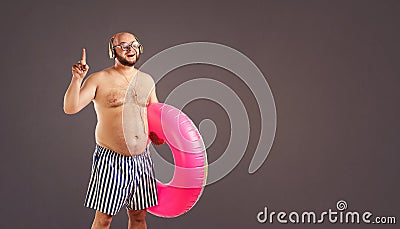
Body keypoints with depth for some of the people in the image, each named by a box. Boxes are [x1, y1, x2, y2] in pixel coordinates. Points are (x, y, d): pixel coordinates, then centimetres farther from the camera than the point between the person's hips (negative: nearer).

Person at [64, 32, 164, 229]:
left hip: (142, 159, 5)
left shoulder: (147, 80, 10)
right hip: (110, 159, -4)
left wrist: (156, 134, 4)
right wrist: (77, 78, -23)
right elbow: (70, 108, -12)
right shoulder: (99, 79, -5)